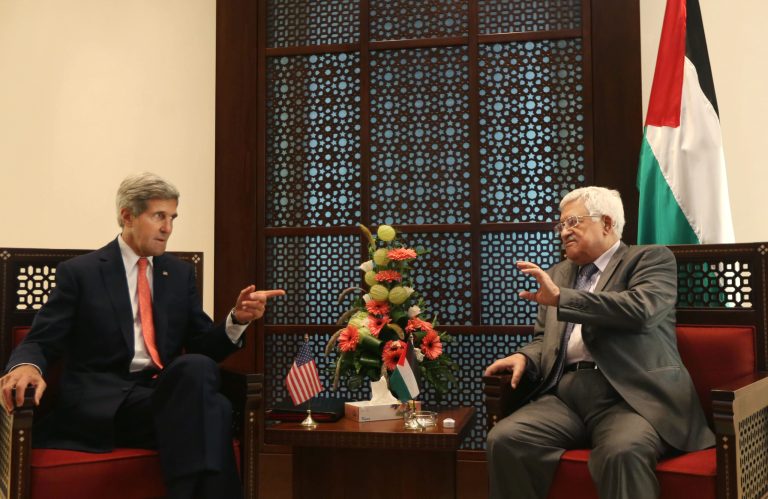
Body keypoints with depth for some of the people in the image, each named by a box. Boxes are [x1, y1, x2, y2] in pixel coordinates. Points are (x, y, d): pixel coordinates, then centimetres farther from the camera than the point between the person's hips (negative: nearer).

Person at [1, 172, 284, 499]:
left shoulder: (181, 273, 16)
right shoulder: (79, 272, 6)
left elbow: (202, 348, 14)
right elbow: (40, 342, 2)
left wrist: (237, 319, -6)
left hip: (168, 393, 4)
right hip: (103, 403, -4)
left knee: (198, 367, -34)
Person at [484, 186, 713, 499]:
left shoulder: (652, 259, 7)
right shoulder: (558, 273, 24)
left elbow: (642, 310, -13)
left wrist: (561, 297, -15)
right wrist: (525, 357, 2)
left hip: (630, 395, -5)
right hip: (565, 395, 5)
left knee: (623, 452, -36)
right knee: (504, 440, -21)